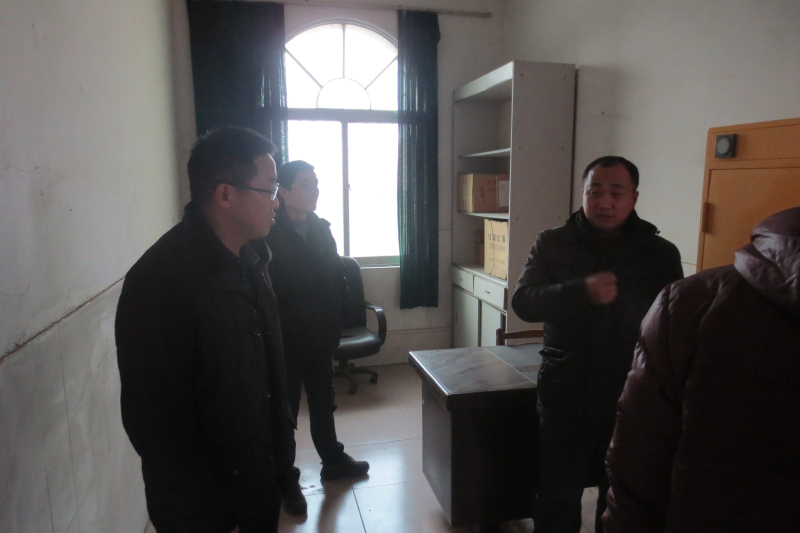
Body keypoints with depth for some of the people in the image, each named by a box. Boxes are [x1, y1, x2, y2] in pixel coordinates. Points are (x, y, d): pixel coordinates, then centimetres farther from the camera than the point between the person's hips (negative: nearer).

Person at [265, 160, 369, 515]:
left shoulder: (322, 229, 4)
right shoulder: (268, 235, -15)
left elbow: (337, 279, 7)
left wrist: (334, 322, 1)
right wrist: (280, 328, -16)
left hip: (321, 339, 6)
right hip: (283, 342, -5)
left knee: (324, 405, 22)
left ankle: (333, 461, 41)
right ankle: (287, 481, 27)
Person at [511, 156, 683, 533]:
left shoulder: (661, 254, -1)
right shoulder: (552, 244, -1)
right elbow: (523, 302, -12)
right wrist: (582, 292, -27)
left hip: (633, 397, 1)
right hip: (564, 392, 0)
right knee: (556, 496, 12)